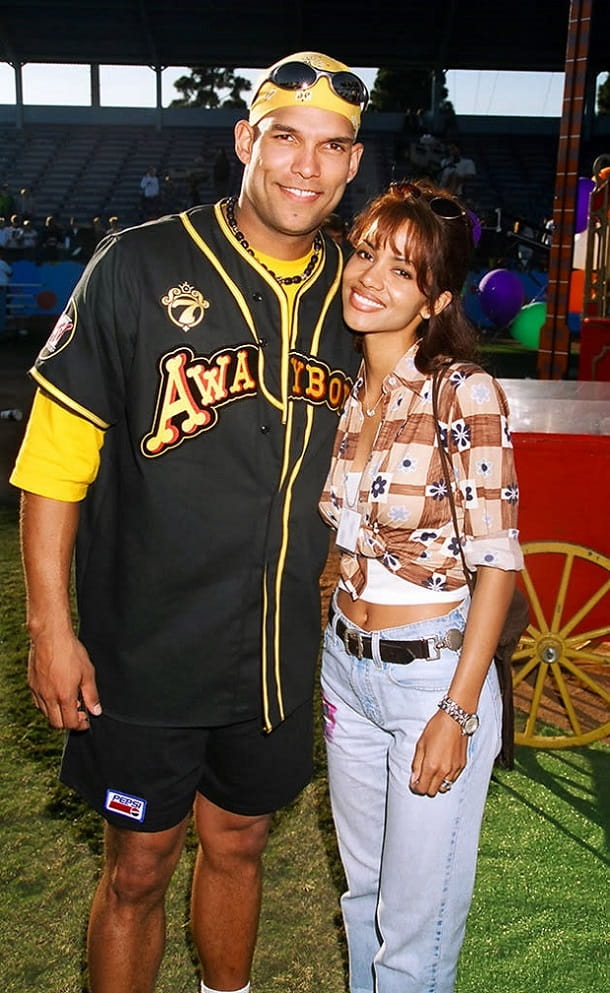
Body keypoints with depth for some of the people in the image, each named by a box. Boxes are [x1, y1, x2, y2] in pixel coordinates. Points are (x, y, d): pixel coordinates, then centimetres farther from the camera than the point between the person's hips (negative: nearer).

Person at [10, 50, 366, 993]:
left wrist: (327, 599, 12)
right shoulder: (140, 266, -11)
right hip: (144, 654, -3)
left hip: (280, 658, 4)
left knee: (237, 844, 23)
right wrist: (51, 627, -11)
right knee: (138, 868, 13)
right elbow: (55, 454, -10)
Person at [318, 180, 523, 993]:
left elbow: (497, 561, -15)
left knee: (414, 926, 11)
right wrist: (326, 654, 10)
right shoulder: (341, 390, 2)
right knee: (362, 893, 24)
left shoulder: (464, 393, -17)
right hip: (345, 667, 6)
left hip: (437, 674, -6)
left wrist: (457, 712, -16)